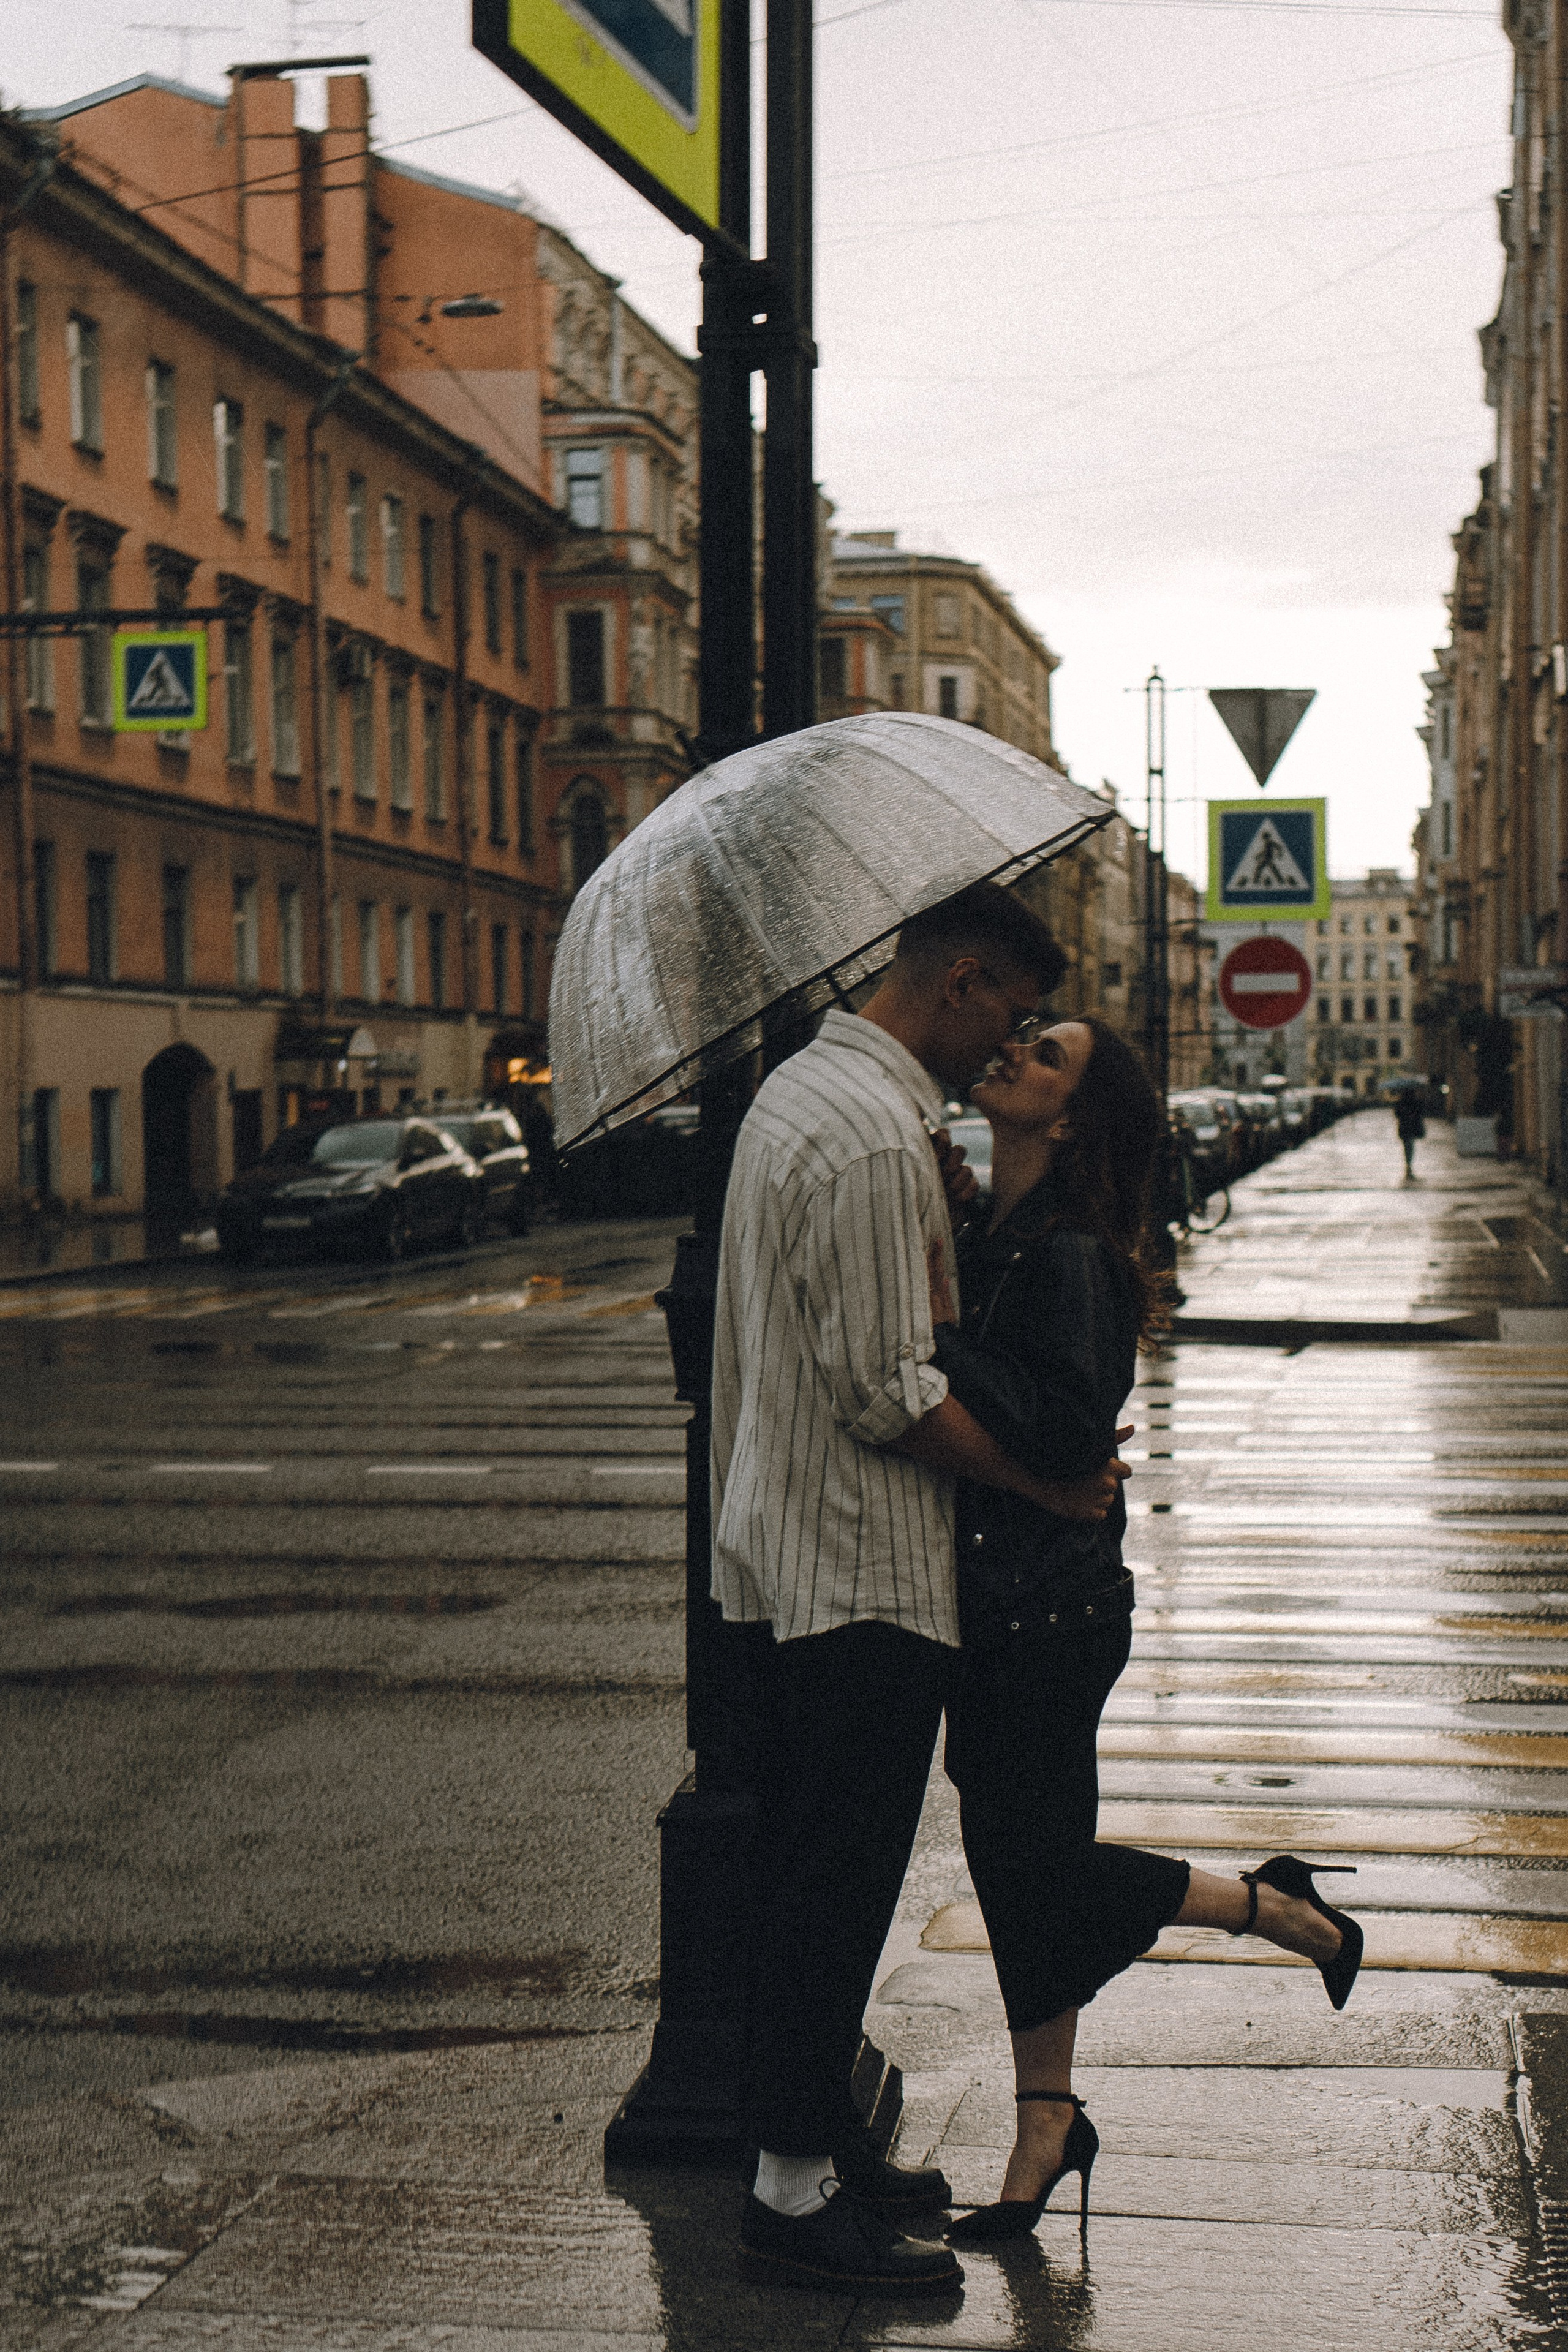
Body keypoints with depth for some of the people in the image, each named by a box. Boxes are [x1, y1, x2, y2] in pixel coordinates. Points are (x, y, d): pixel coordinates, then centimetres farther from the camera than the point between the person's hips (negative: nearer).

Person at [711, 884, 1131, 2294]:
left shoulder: (802, 1087, 13)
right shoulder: (876, 1138, -21)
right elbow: (889, 1394, -22)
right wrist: (1046, 1485, -13)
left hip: (787, 1546, 11)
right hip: (866, 1571, -11)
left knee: (809, 1867, 17)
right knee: (842, 1877, -2)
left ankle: (813, 2135, 29)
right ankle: (797, 2186, 6)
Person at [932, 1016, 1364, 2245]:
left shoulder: (1071, 1258, -17)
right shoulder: (984, 1234, 9)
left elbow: (1065, 1432, -26)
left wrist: (943, 1332, -25)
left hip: (1049, 1609, -8)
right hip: (989, 1597, 8)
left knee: (1037, 1863, 1)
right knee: (1012, 1855, 13)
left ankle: (1283, 1910, 22)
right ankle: (1047, 2124, 26)